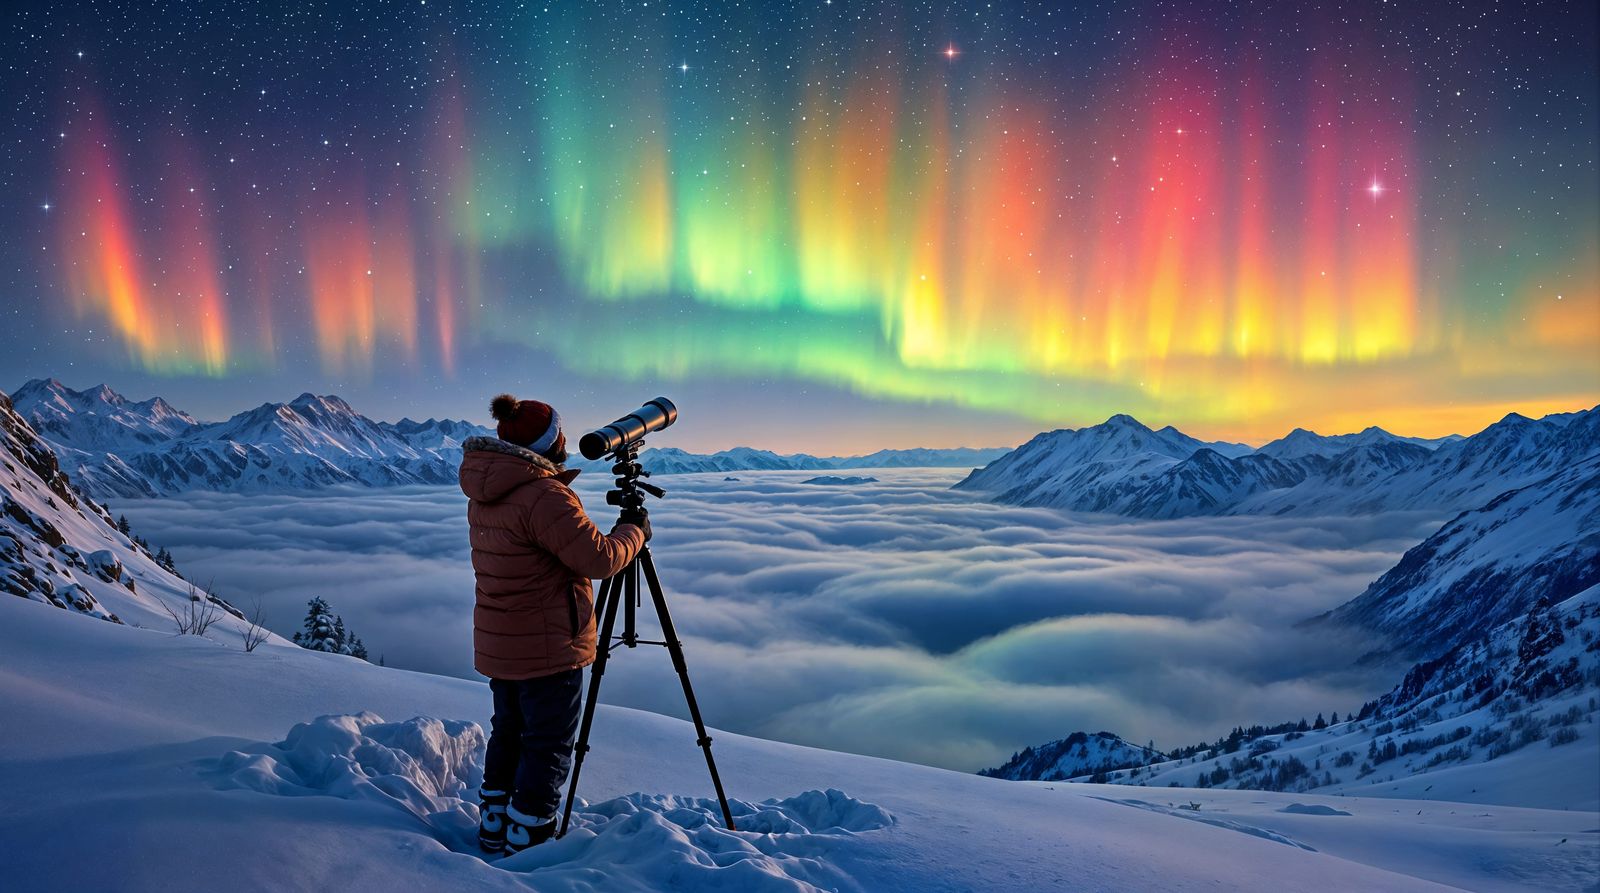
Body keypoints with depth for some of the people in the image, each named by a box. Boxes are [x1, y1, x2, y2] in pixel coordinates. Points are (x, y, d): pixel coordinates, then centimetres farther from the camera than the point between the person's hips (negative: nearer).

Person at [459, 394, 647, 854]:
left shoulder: (485, 495, 6)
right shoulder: (543, 496, -23)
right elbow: (599, 558, -24)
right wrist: (635, 529, -6)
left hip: (497, 644, 9)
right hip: (546, 649, -9)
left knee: (509, 733, 22)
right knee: (548, 747, 3)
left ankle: (494, 830, 33)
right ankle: (527, 844, 10)